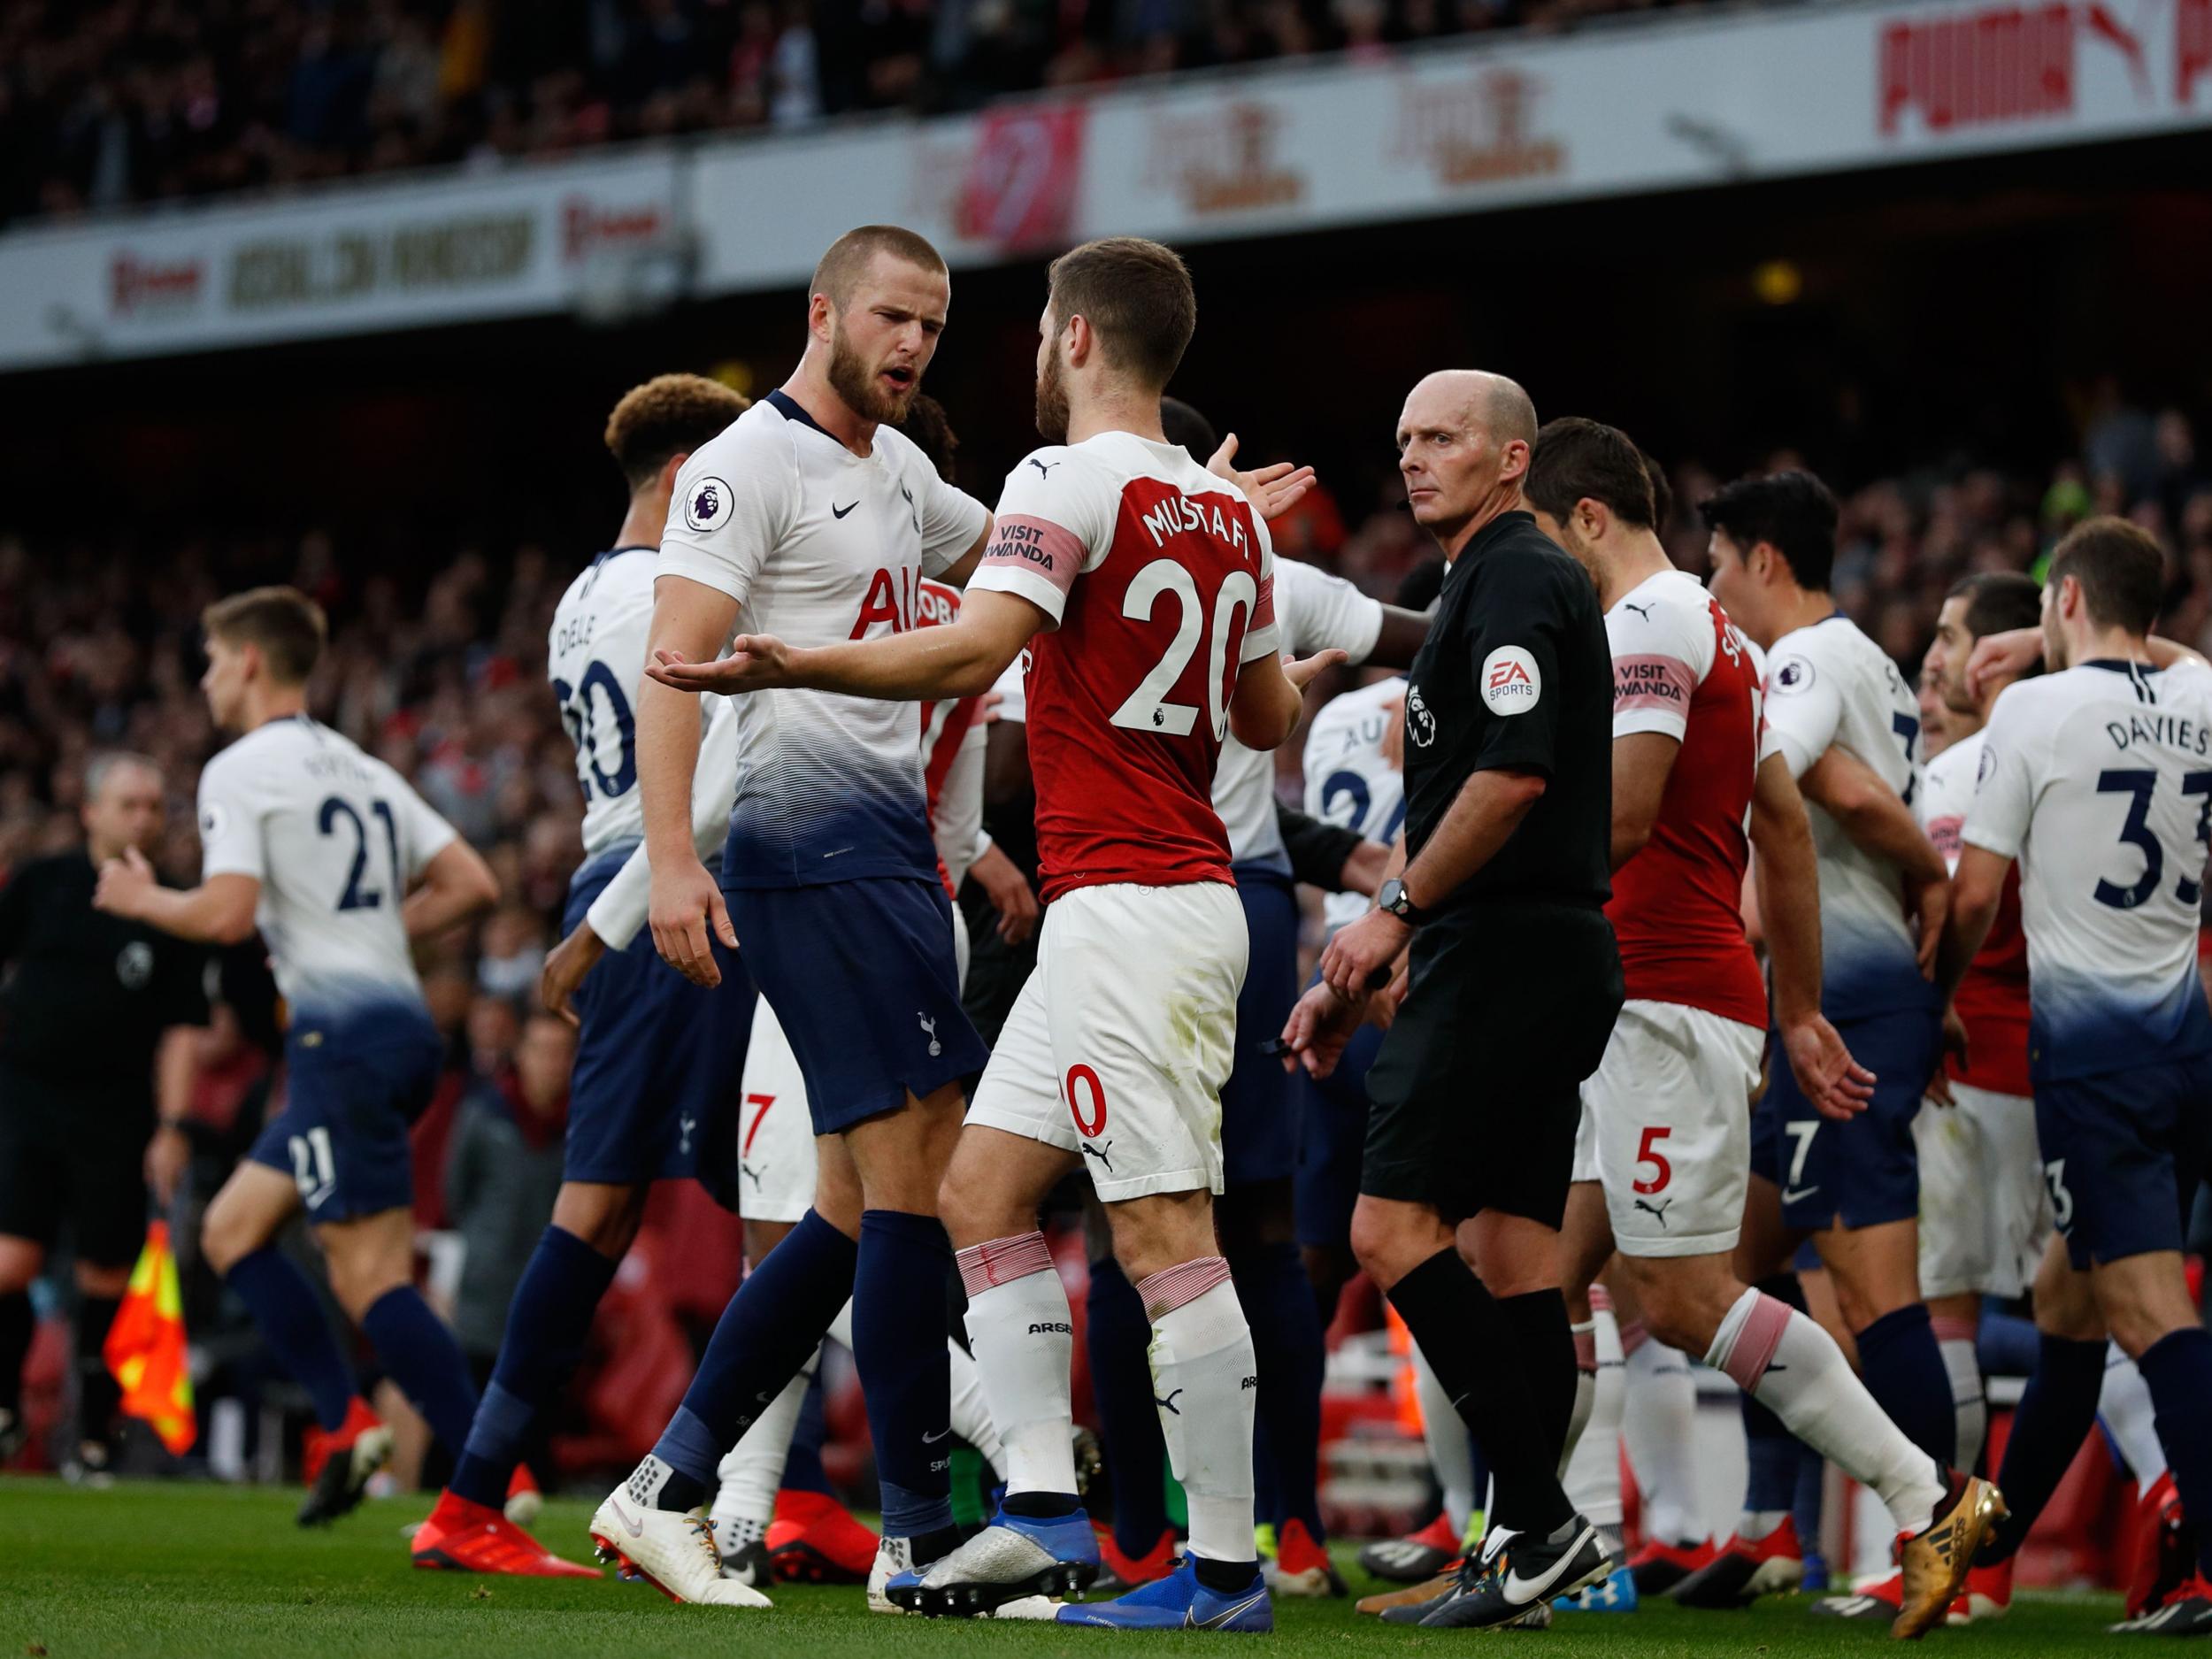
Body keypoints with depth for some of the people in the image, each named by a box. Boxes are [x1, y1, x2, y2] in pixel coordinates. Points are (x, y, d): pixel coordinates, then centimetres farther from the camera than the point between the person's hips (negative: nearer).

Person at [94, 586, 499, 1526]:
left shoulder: (239, 771, -4)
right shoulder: (364, 771, 21)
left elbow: (228, 914, -16)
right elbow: (472, 886, 16)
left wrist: (143, 900, 3)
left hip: (341, 1029, -9)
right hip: (402, 1019, 9)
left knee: (369, 1277, -11)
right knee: (231, 1229, 15)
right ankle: (348, 1426, 4)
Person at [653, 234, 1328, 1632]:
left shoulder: (1072, 479, -10)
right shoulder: (1229, 514, 15)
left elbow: (973, 651, -24)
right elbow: (1269, 718, 26)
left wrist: (785, 667, -29)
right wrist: (1302, 679, 47)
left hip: (1125, 908, -9)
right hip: (1178, 903, 9)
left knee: (1164, 1232, -8)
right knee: (984, 1188, 12)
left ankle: (1227, 1566, -7)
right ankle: (1043, 1507, 6)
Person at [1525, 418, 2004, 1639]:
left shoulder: (1644, 625, -10)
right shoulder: (1715, 632, 21)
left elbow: (1621, 817, -20)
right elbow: (1785, 831, 22)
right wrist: (1802, 1014, 24)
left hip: (1667, 1001, -10)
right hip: (1641, 1005, 10)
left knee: (1681, 1294, -10)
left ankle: (1926, 1501, -8)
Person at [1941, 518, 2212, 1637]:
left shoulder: (2035, 708, -7)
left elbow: (1976, 893, -5)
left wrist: (1937, 996, 12)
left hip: (2091, 1040, -6)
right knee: (2067, 1300, 19)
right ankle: (1983, 1547, 31)